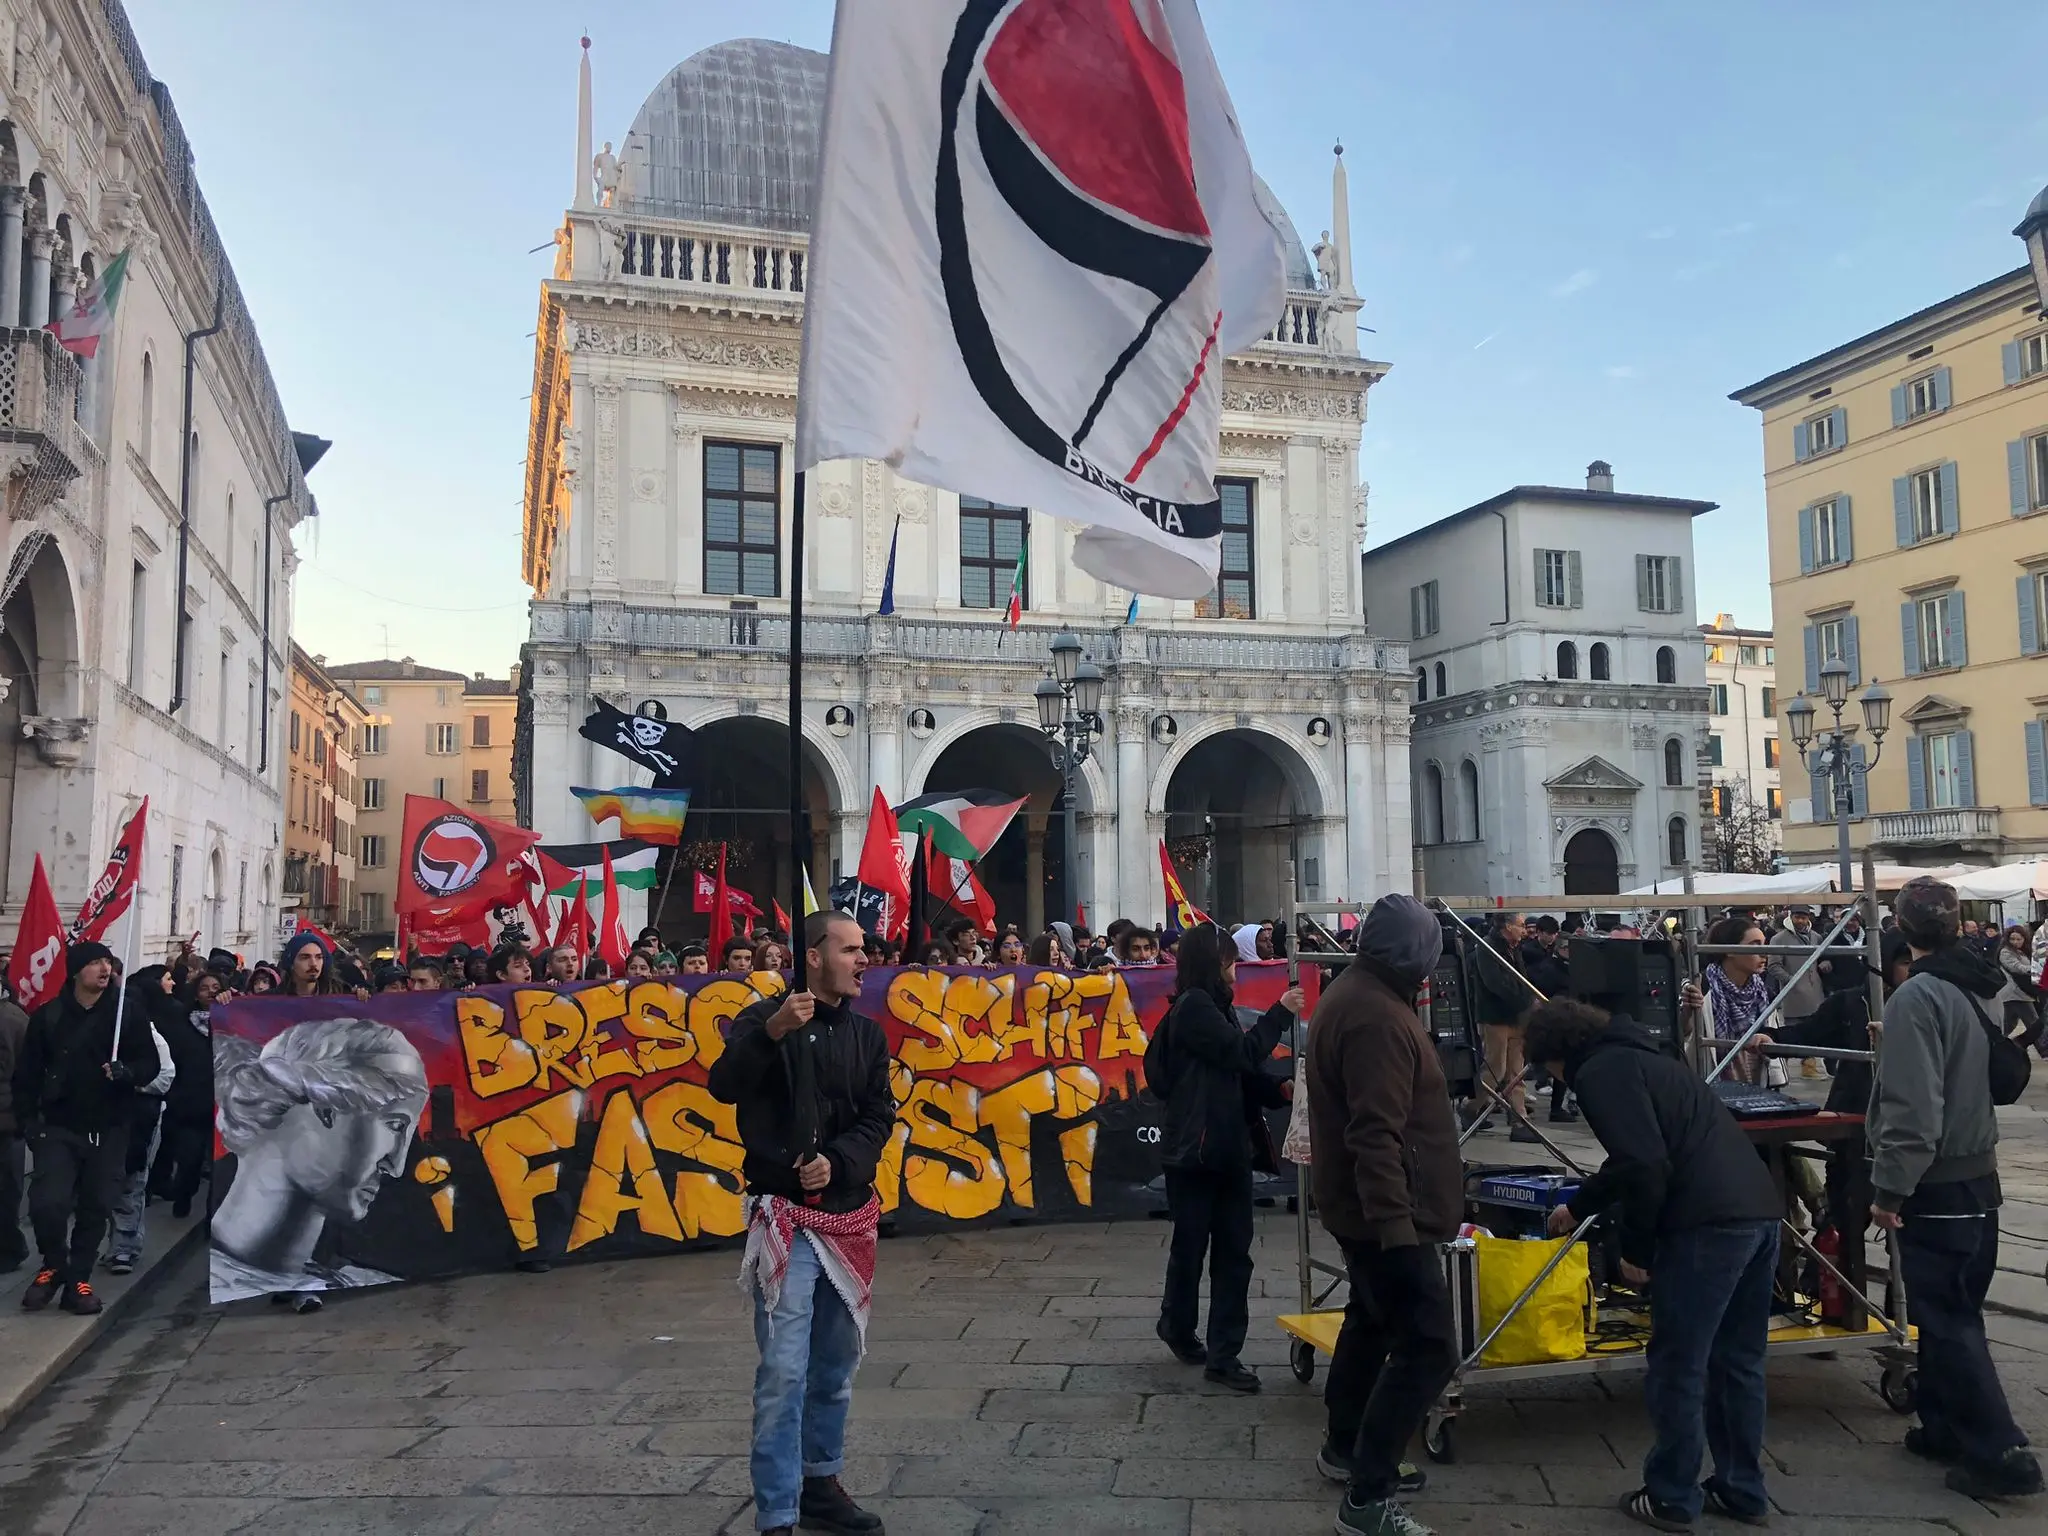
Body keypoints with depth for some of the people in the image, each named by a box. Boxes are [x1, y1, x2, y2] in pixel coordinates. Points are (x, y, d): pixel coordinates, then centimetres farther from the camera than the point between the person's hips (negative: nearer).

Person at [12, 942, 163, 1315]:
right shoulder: (48, 1015, -1)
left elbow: (151, 1062, -1)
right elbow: (26, 1074, 3)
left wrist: (128, 1072, -22)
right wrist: (28, 1120, -5)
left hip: (109, 1130, 1)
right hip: (59, 1128, -1)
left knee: (95, 1208, 5)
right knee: (47, 1203, -12)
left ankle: (78, 1280, 20)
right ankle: (54, 1266, 15)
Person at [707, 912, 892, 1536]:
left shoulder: (866, 1033, 8)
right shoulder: (765, 1018, -6)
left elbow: (878, 1116, 4)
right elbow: (724, 1087, -20)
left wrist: (837, 1161, -13)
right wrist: (771, 1031, -34)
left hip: (848, 1214, 5)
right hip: (784, 1215, -5)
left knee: (836, 1362, 15)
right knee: (784, 1369, -8)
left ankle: (821, 1483, 31)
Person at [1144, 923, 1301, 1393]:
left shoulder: (1210, 1008, 16)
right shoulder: (1193, 1007, -13)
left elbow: (1238, 1074, 14)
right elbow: (1241, 1053, -18)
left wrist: (1279, 1091, -2)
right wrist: (1280, 1013, -9)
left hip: (1228, 1147, 9)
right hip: (1195, 1148, -9)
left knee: (1233, 1250, 5)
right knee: (1190, 1246, 7)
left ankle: (1223, 1354, 8)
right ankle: (1178, 1327, 29)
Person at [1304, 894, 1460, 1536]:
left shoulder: (1350, 993, 10)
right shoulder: (1379, 1017, -24)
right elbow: (1377, 1134, -30)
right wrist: (1396, 1225, -32)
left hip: (1357, 1205, 11)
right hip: (1387, 1212, -11)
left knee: (1373, 1318, 24)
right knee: (1427, 1347, -10)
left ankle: (1345, 1448, 38)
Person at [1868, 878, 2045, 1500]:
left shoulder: (1917, 998, -20)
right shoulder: (1979, 988, 5)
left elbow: (1913, 1109, -24)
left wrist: (1889, 1189, -16)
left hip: (1936, 1189, -8)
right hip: (1979, 1176, 8)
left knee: (1946, 1320, -1)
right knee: (1953, 1311, 17)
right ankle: (1949, 1427, 27)